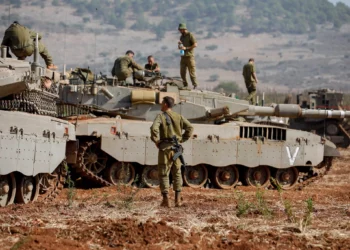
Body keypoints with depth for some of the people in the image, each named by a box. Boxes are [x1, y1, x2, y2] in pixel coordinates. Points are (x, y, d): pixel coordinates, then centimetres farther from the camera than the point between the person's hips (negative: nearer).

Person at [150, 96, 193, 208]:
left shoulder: (161, 116, -6)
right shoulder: (178, 117, 8)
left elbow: (154, 128, -23)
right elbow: (190, 128, 3)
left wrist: (156, 141, -10)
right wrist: (182, 139, 8)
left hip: (165, 148, -4)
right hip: (176, 148, 4)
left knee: (163, 174, 3)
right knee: (177, 174, 12)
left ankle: (166, 200, 0)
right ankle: (178, 200, 9)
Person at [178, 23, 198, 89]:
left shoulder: (190, 35, -5)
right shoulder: (181, 37, 18)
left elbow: (195, 44, -13)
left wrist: (186, 48, -17)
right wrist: (179, 45, 2)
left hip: (189, 56, -7)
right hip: (183, 56, 7)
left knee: (191, 72, -8)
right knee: (182, 72, 3)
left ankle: (195, 85, -3)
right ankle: (185, 85, 13)